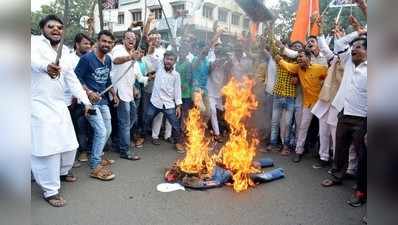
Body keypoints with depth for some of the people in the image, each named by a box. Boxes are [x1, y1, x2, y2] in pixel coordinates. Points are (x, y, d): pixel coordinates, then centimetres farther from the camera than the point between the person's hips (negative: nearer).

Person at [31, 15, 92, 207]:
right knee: (47, 148, -7)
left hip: (59, 105, 7)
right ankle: (50, 191, 8)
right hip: (39, 106, -7)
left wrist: (85, 101, 8)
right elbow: (32, 58, -31)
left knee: (69, 145, 12)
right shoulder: (35, 42, -7)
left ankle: (61, 172, 40)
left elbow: (72, 79, 14)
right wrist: (46, 66, -53)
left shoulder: (64, 50, 13)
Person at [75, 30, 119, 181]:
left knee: (107, 131, 14)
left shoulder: (108, 59, 8)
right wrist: (89, 92, -23)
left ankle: (96, 157, 33)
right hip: (90, 100, -8)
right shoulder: (87, 58, -14)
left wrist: (114, 94, 17)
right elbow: (76, 77, -14)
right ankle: (95, 167, -2)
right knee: (101, 132, -14)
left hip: (103, 100, 8)